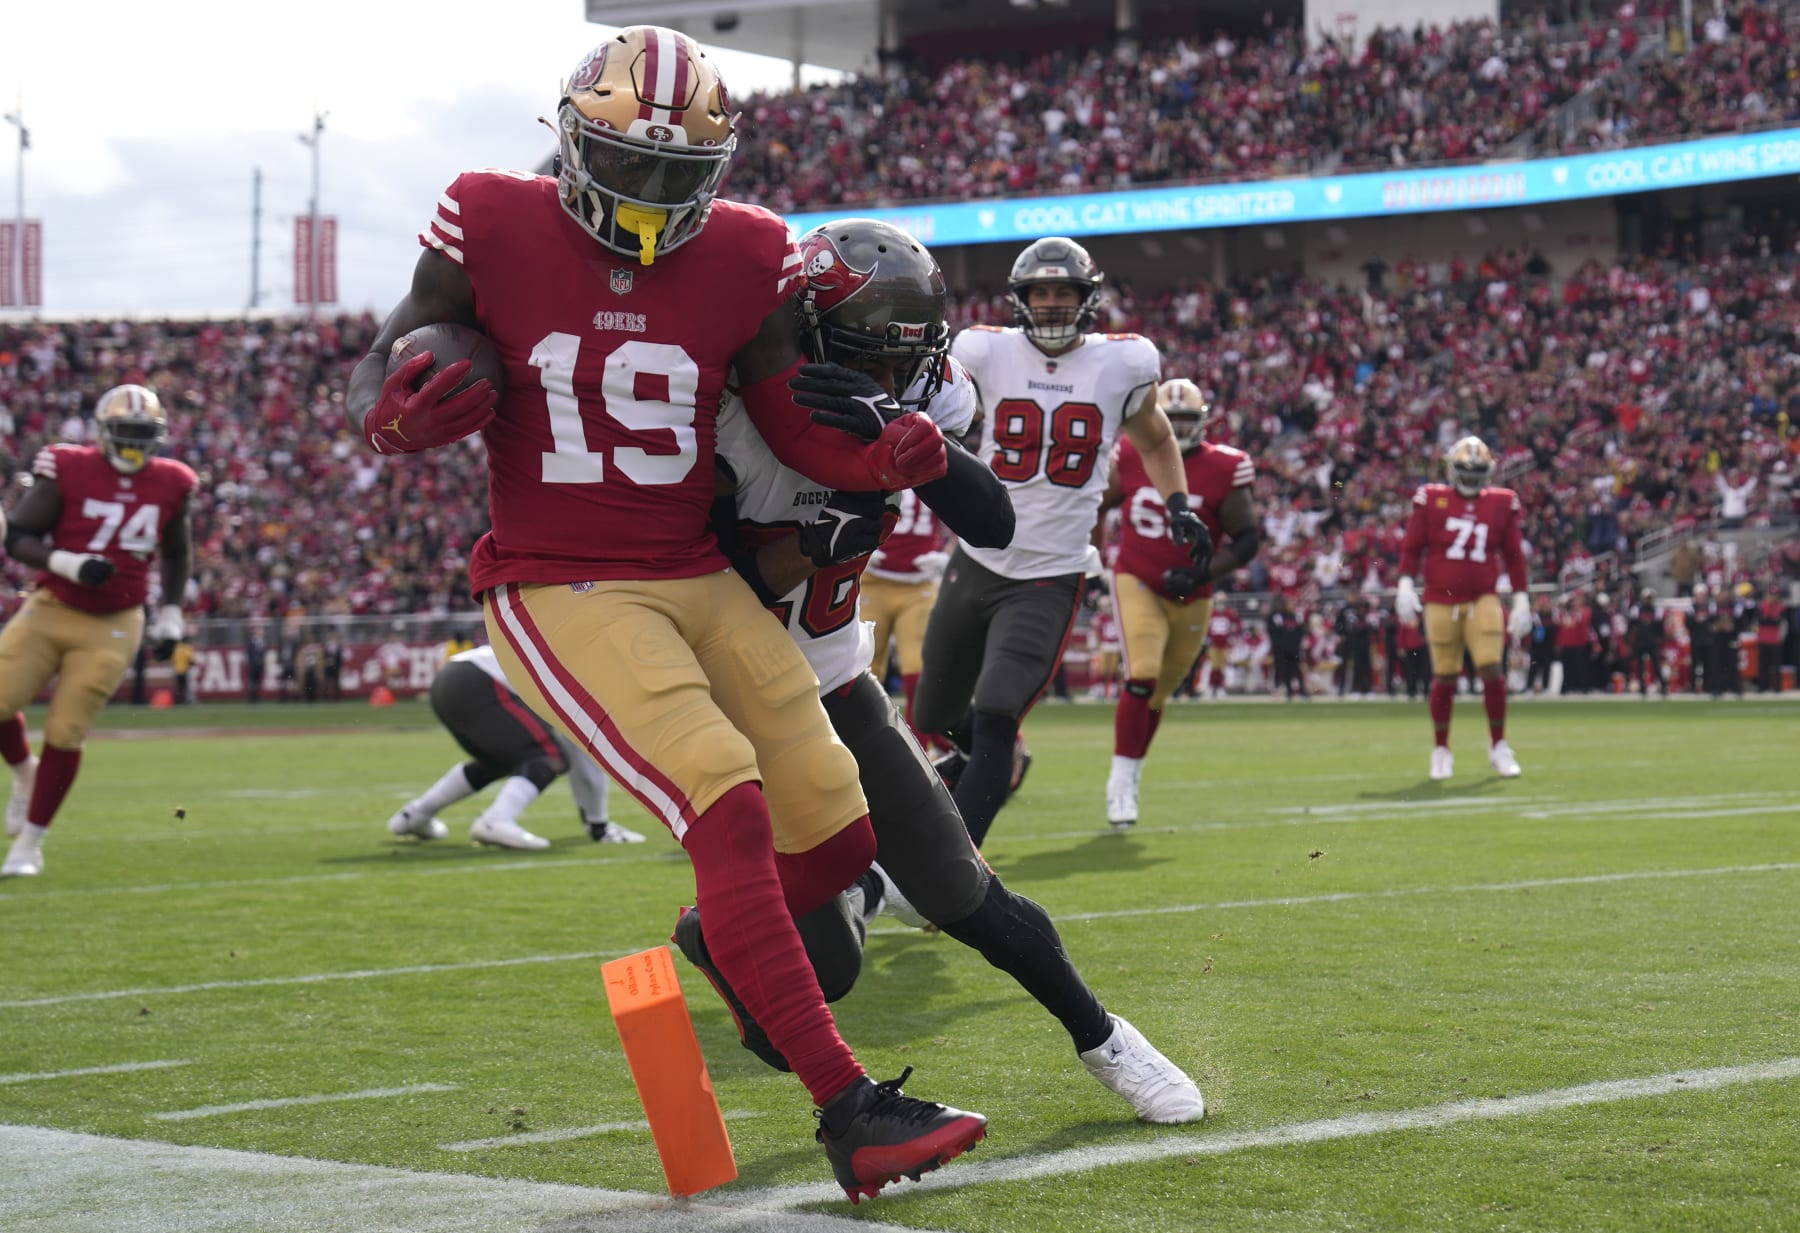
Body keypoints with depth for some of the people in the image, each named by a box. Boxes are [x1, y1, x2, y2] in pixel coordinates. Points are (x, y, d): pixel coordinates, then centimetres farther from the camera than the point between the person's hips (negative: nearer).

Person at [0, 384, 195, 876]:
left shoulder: (170, 484, 1)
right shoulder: (67, 470, -10)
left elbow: (176, 554, 18)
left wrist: (170, 613, 12)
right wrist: (68, 563, -25)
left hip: (111, 627, 1)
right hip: (49, 611, -1)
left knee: (65, 733, -4)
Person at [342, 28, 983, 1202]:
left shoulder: (744, 259, 0)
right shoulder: (495, 232, -8)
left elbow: (801, 428, 4)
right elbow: (379, 377, 0)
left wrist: (889, 455, -17)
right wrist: (411, 412, -24)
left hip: (701, 582, 5)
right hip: (561, 595, -5)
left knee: (837, 832, 3)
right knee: (731, 809, -22)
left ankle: (720, 953, 38)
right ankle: (850, 1112, -22)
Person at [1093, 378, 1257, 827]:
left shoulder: (1222, 470, -9)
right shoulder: (1132, 458, -5)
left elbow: (1248, 537, -6)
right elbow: (1097, 506, 12)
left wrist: (1205, 573, -18)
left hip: (1189, 599, 1)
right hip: (1137, 583, -1)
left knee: (1157, 693, 15)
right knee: (1141, 678, -20)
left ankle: (1130, 776, 34)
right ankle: (1121, 781, -12)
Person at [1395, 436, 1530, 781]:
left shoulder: (1502, 504, 5)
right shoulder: (1431, 500, 0)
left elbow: (1513, 555, 11)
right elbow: (1411, 546, 3)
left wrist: (1521, 598, 7)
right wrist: (1405, 583, -10)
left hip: (1483, 600, 1)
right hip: (1441, 602, -1)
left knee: (1491, 669, -12)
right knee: (1445, 677, 4)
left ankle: (1499, 747, 1)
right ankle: (1441, 751, 19)